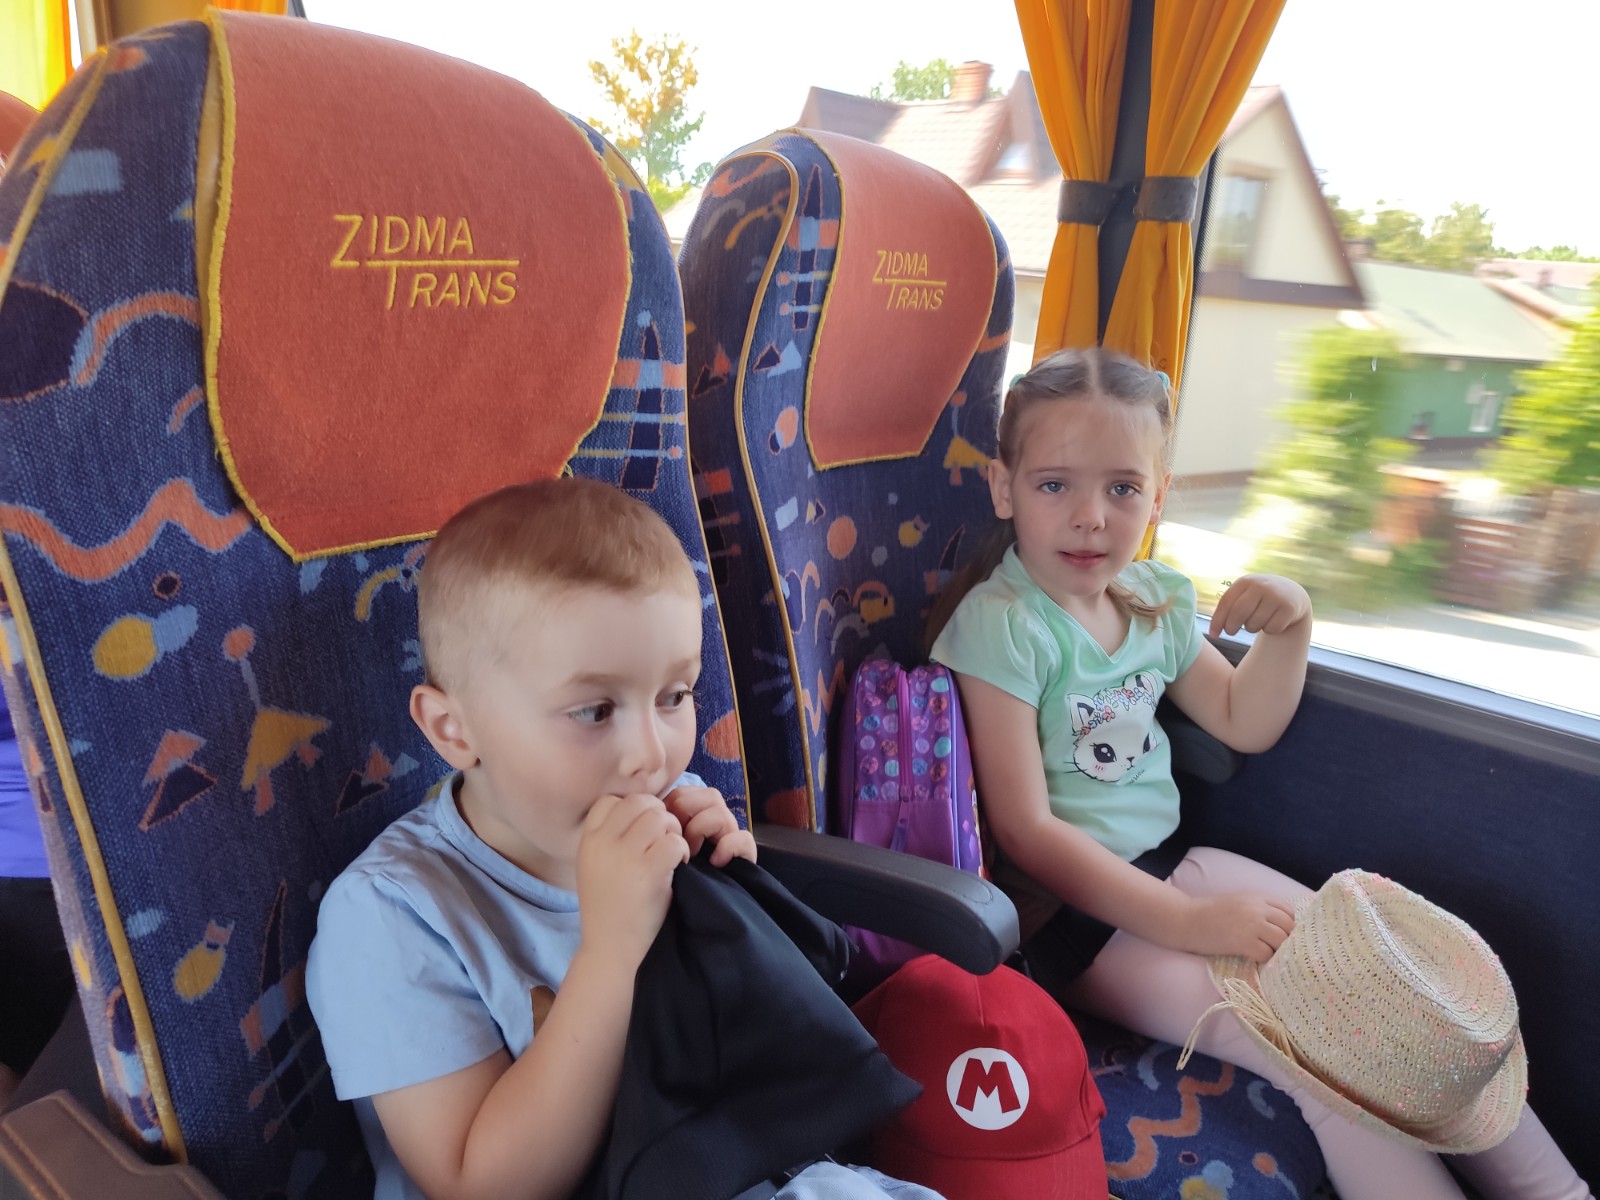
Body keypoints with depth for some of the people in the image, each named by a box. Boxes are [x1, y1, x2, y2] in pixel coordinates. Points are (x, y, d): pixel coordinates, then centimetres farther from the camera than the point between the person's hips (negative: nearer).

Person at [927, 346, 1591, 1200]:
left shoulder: (1153, 596, 4)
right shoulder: (1001, 622, -19)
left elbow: (1244, 725, 17)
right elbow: (1026, 831, -21)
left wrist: (1288, 627, -1)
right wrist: (1188, 923, -21)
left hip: (1165, 861, 8)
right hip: (1070, 911, -7)